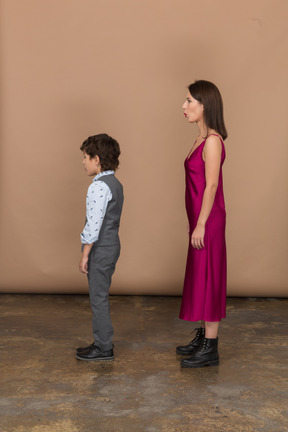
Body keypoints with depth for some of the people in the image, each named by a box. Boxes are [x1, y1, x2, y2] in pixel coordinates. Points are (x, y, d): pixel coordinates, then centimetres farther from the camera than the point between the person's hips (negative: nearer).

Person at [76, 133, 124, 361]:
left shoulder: (99, 186, -19)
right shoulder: (116, 184, 11)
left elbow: (94, 224, -22)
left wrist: (85, 255, -16)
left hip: (99, 249, -10)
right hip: (112, 245, 10)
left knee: (98, 298, 0)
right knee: (101, 297, 17)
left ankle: (104, 348, 10)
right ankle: (102, 342, 26)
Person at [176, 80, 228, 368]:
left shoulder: (212, 140, -17)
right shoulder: (202, 138, 12)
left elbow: (211, 186, -19)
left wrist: (200, 225, -18)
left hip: (208, 221, -10)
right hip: (200, 219, 10)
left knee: (208, 278, -2)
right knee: (200, 277, 16)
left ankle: (210, 349, 8)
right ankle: (204, 337, 29)